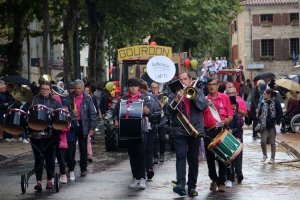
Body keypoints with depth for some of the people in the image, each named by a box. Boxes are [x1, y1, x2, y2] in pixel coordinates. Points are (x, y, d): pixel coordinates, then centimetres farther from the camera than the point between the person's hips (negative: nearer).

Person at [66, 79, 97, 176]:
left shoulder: (88, 98, 0)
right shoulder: (69, 97, 3)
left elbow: (93, 114, 0)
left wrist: (92, 128, -6)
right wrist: (70, 112, -14)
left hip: (83, 126, -1)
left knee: (83, 148, 2)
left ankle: (83, 169, 12)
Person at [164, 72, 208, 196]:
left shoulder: (197, 92, 9)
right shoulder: (174, 94, 6)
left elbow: (203, 105, -8)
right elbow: (167, 111, -4)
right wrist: (177, 99, -16)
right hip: (179, 131, -2)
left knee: (193, 159, 7)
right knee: (181, 156, -15)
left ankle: (192, 186, 15)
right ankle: (180, 184, -27)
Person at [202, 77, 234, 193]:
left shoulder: (224, 98, 5)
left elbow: (230, 115, 5)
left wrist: (227, 120, -14)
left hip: (221, 130, -1)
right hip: (208, 131, 1)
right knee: (210, 157, 7)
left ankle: (221, 182, 4)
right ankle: (213, 180, 22)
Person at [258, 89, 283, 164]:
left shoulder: (276, 102, -7)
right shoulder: (264, 103, 9)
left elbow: (280, 113, -7)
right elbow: (260, 113, 18)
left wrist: (276, 122, -11)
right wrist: (260, 121, 6)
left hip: (272, 126, -4)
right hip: (264, 126, 4)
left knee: (272, 142, 4)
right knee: (263, 141, -3)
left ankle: (272, 158, 14)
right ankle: (264, 155, 20)